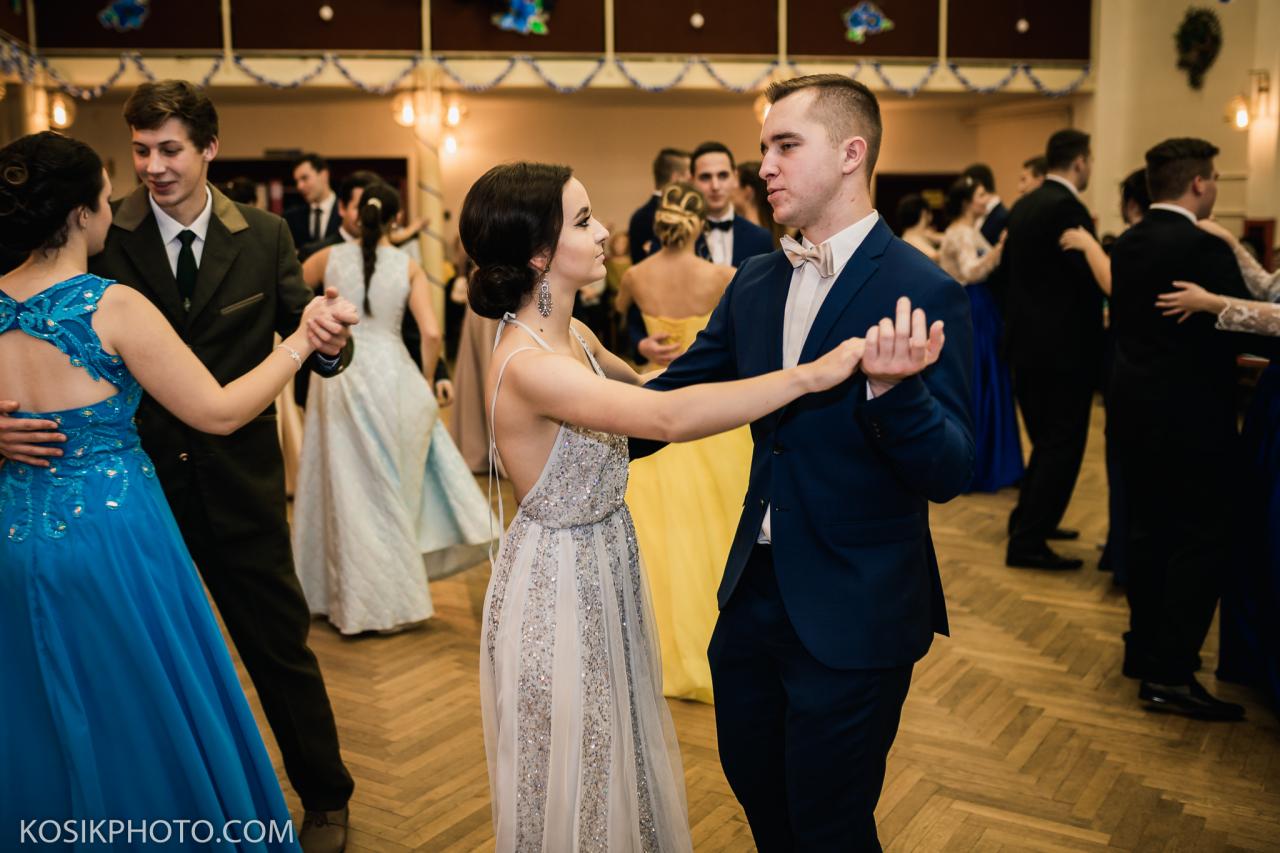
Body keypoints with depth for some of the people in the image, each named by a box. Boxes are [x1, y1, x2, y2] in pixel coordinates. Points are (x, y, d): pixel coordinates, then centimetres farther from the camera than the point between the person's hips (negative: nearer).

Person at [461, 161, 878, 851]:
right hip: (557, 582, -9)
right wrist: (812, 373, -38)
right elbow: (669, 418, -40)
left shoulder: (573, 337, 1)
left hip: (602, 569, 9)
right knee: (571, 788, 12)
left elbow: (643, 390, 19)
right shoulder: (526, 366, -29)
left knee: (617, 757, 25)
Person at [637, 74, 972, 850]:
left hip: (854, 613, -6)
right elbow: (678, 395, 11)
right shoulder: (756, 283, 3)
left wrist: (892, 388, -39)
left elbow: (949, 474, -21)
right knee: (754, 785, 24)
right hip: (755, 594, 6)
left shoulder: (923, 292, -17)